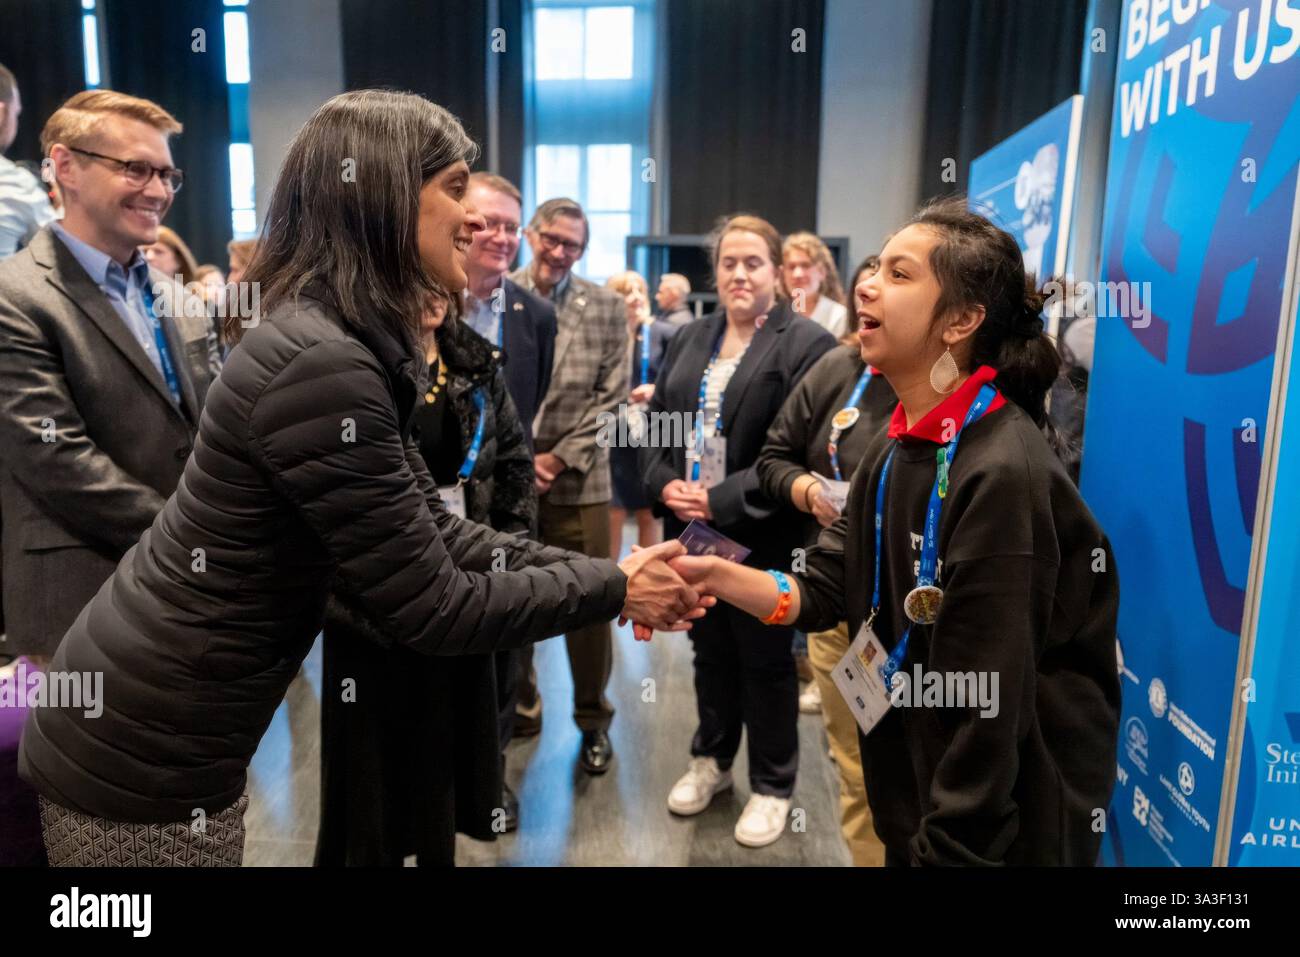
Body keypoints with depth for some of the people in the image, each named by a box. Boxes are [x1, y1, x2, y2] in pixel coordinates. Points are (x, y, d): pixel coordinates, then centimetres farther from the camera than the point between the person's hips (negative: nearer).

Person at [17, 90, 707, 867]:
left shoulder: (345, 347, 2)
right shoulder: (318, 364, -27)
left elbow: (436, 533, 2)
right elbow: (430, 609, -23)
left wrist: (605, 572, -2)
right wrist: (613, 590, -12)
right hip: (140, 755, -8)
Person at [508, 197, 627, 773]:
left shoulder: (606, 307, 2)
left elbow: (612, 396, -1)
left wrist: (560, 458, -9)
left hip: (578, 480, 0)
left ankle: (593, 719, 26)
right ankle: (518, 709, 33)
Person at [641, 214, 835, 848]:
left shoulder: (806, 343, -10)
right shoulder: (690, 339, 11)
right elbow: (657, 423, 12)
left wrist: (723, 501, -20)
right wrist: (665, 485, -7)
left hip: (762, 537, -5)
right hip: (693, 531, 6)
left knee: (765, 660, 10)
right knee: (710, 651, 20)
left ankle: (772, 785, 30)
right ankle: (711, 758, 40)